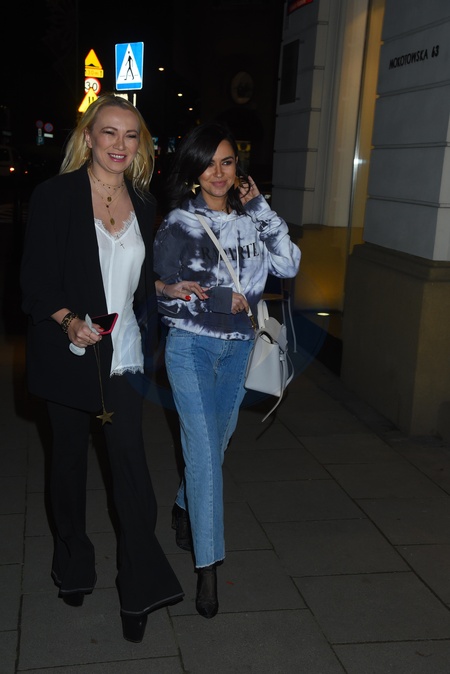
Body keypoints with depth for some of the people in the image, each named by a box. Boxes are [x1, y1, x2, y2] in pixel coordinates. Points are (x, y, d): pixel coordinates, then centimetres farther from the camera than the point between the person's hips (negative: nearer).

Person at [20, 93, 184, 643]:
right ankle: (73, 566, 35)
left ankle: (140, 587, 9)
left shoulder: (142, 203, 8)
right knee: (69, 456, 13)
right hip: (69, 352, -2)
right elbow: (35, 278, -9)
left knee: (130, 459, -3)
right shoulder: (54, 195, -6)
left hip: (124, 351, 2)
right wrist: (69, 320, -23)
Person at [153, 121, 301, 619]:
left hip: (238, 346, 5)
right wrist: (225, 301, -14)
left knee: (217, 439, 17)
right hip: (191, 345, -5)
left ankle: (184, 508, 44)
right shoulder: (179, 223, -8)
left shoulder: (251, 218, 3)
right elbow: (162, 292, -8)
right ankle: (207, 566, -1)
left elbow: (288, 265, -9)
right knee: (204, 450, -8)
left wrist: (260, 208, -11)